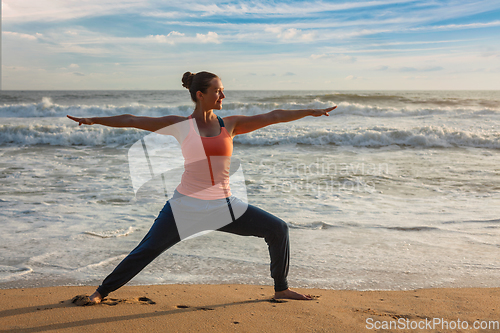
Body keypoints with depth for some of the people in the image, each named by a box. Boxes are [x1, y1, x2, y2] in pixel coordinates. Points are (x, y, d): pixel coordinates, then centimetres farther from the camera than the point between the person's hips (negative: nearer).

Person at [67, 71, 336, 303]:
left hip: (223, 206, 3)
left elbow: (273, 116, 3)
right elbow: (132, 121, 2)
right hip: (186, 204, -3)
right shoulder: (180, 125, -1)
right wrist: (93, 120, 1)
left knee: (277, 229, -1)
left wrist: (310, 111, 2)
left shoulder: (229, 124, 5)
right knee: (146, 250, -2)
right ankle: (103, 290, 21)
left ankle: (281, 289, 16)